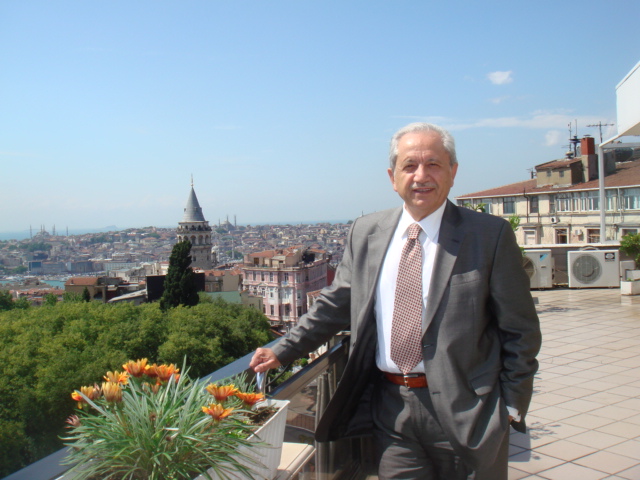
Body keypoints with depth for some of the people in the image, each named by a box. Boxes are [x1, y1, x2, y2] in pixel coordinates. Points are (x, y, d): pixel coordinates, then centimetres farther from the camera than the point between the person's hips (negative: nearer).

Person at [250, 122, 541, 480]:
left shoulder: (490, 235, -7)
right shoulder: (366, 233, 4)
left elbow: (520, 330, -3)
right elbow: (336, 305, 12)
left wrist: (511, 408, -5)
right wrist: (283, 352, 9)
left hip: (463, 410, -2)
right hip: (391, 410, 3)